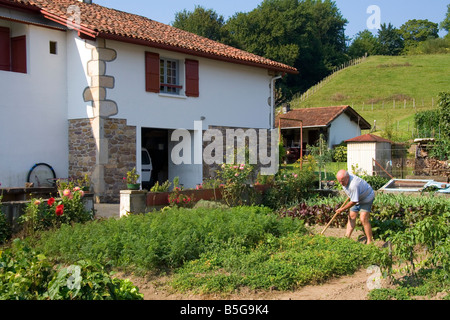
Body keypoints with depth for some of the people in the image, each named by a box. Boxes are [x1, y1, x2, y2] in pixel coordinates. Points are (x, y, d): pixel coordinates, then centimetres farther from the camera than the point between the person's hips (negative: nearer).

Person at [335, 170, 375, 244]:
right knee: (351, 217, 6)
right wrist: (349, 196, 24)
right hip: (357, 197, 9)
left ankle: (370, 241, -9)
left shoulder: (354, 185, -40)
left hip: (366, 198, -9)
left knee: (363, 219, -17)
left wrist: (342, 209, -20)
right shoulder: (344, 178, -13)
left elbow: (353, 202, -31)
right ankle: (347, 237, 12)